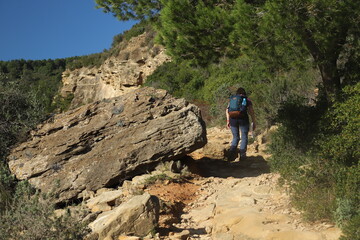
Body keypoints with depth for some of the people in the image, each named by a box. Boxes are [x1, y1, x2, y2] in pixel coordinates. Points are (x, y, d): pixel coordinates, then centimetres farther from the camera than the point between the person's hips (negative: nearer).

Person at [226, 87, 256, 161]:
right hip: (243, 119, -3)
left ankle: (231, 152, -7)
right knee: (244, 138, 9)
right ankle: (242, 155, -1)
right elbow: (251, 111, -1)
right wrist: (254, 122, 2)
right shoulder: (247, 100, 9)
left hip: (233, 119, 3)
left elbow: (227, 110, 7)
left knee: (235, 138, 14)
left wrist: (228, 121, 8)